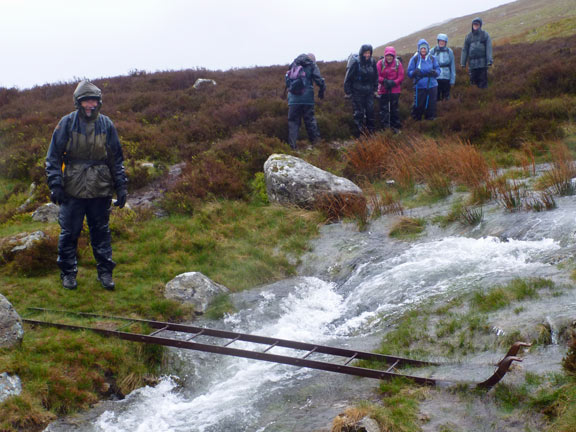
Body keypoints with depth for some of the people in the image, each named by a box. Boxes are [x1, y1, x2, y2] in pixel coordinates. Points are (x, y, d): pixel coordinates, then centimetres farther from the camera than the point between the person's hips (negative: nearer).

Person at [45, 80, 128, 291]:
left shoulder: (106, 124, 4)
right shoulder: (67, 123, -3)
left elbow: (116, 158, 10)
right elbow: (53, 156, 0)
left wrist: (121, 187, 6)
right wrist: (55, 184, -8)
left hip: (100, 189, 2)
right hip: (73, 189, -2)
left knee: (101, 232, 10)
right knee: (69, 233, 5)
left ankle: (105, 271, 20)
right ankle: (68, 272, 20)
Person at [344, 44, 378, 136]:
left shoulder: (372, 62, 0)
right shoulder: (355, 63, -14)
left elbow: (376, 77, 14)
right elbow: (348, 78, -9)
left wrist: (375, 89, 14)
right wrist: (348, 92, -7)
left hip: (369, 92, 4)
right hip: (357, 93, -4)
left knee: (370, 110, 5)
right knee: (359, 112, 0)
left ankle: (371, 130, 17)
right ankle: (360, 131, 8)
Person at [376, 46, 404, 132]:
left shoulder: (398, 63, -1)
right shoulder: (380, 63, -4)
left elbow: (401, 77, -3)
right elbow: (377, 76, -6)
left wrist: (394, 82, -18)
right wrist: (384, 81, -20)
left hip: (395, 90, 1)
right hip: (383, 90, -1)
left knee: (394, 109, 10)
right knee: (384, 109, 0)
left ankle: (396, 126, 19)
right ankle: (384, 127, 6)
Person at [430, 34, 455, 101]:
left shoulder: (449, 52, 1)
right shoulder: (433, 51, -1)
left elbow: (452, 66, 5)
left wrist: (452, 80, 2)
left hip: (446, 78, 1)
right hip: (435, 78, -1)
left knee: (446, 98, 7)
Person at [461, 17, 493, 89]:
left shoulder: (485, 35, 4)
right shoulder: (469, 36, 12)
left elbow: (489, 48, -3)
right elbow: (465, 50, 12)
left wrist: (489, 61, -13)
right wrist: (463, 62, 7)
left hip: (483, 63, -2)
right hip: (472, 63, 3)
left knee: (483, 80, -4)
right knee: (473, 80, 2)